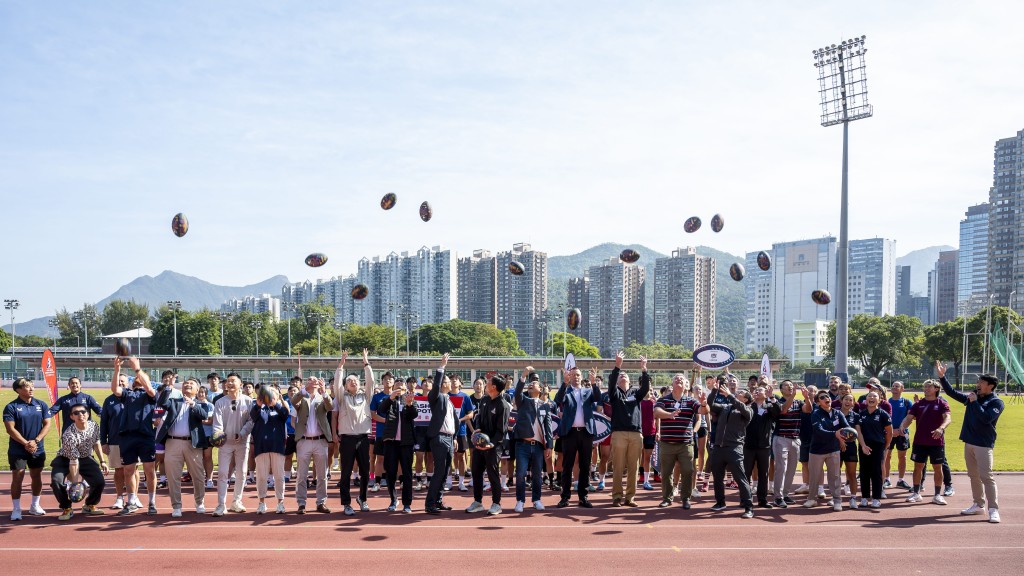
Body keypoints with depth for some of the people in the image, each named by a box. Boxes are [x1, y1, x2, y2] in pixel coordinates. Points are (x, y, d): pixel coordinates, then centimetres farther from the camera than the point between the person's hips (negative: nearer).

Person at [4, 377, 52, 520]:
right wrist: (26, 444, -17)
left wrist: (35, 441, -10)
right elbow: (10, 429, -12)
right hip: (17, 450, -4)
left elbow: (47, 424, 2)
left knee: (37, 477, 9)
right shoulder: (11, 407, -7)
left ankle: (35, 507, 22)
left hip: (38, 449, 4)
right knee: (17, 478, -2)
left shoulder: (41, 405, 3)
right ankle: (16, 509, 7)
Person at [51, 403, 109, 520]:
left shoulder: (95, 426, -16)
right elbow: (73, 462, -32)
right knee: (56, 481, -29)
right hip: (65, 459, -4)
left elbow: (96, 444, 5)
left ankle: (89, 506, 18)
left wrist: (102, 461, 2)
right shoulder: (69, 435, -33)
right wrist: (75, 483, -31)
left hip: (85, 458, 4)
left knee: (100, 482, -10)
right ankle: (67, 509, -6)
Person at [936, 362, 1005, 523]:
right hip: (969, 443, 7)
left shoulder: (996, 402, -9)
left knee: (986, 477, -10)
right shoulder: (972, 397, 9)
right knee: (974, 476, 13)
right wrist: (942, 376, 6)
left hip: (984, 445, -7)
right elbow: (952, 393, 14)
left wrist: (974, 402, -17)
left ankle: (993, 509, -7)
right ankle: (979, 505, 22)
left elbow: (986, 418, -24)